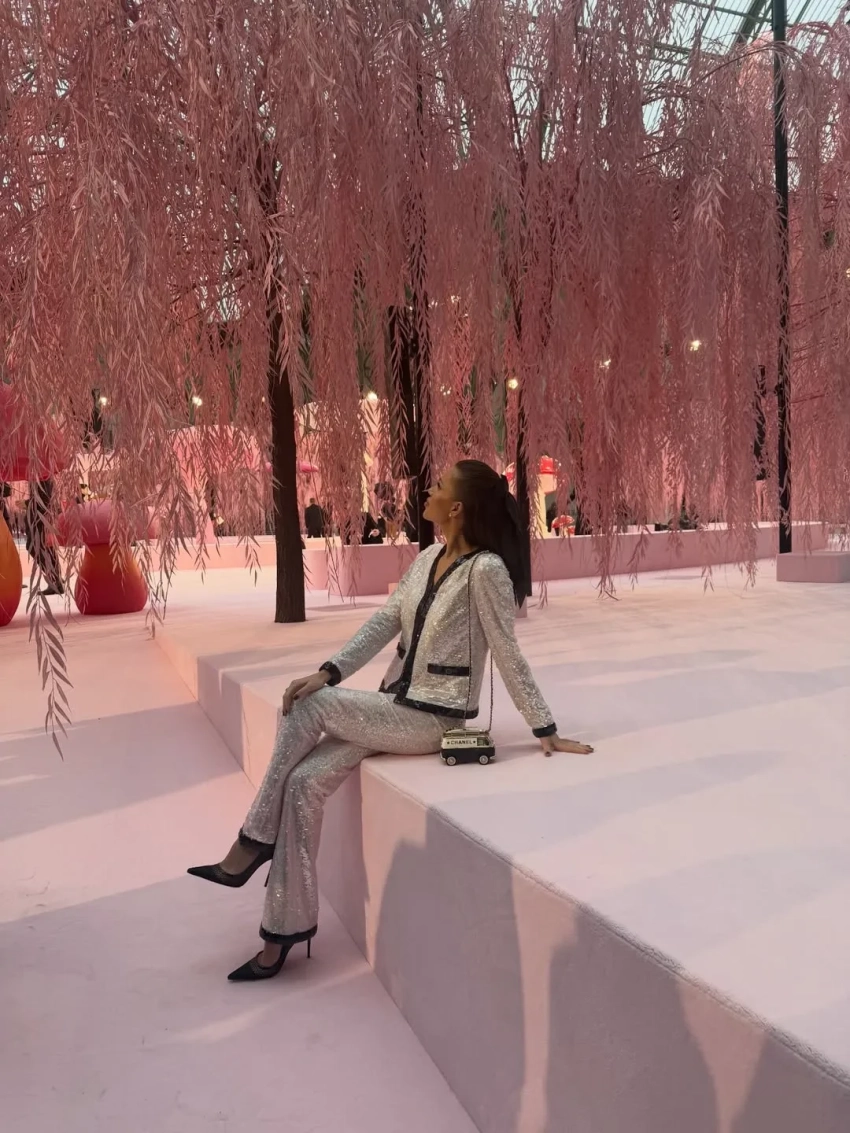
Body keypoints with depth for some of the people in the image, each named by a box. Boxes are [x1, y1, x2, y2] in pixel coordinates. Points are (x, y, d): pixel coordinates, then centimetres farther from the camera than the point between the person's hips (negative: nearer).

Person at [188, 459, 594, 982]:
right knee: (304, 781, -10)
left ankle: (253, 844, -1)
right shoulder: (427, 559, 7)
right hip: (395, 706, 7)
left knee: (308, 706, -17)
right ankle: (287, 929, 1)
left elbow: (509, 655, -13)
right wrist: (328, 671, -9)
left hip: (432, 719, -7)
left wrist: (546, 731, -11)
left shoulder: (486, 569, -16)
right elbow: (383, 624, 3)